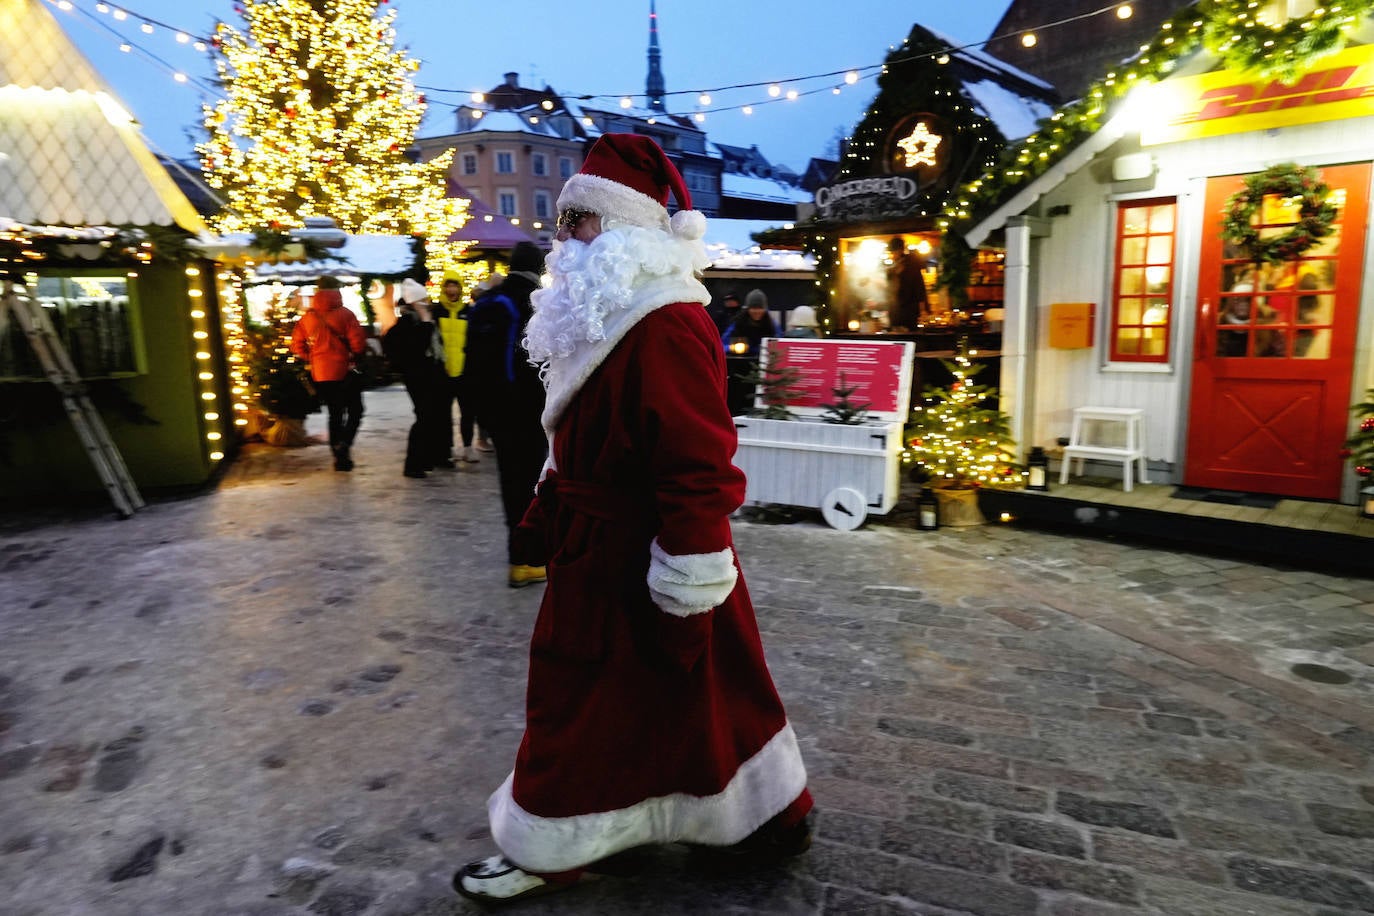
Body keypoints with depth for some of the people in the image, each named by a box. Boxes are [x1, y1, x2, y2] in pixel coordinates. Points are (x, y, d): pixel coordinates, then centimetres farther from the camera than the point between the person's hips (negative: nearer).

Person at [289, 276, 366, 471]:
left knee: (334, 413, 14)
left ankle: (339, 456, 15)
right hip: (343, 370, -4)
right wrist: (354, 357, 4)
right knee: (355, 411, 6)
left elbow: (296, 345, 6)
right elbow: (358, 343, -14)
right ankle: (343, 444, -17)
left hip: (320, 374, 5)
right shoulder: (345, 314, -9)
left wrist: (311, 359, 17)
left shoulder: (307, 317, 4)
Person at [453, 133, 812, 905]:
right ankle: (766, 814, 39)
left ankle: (558, 848, 31)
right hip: (608, 544, 10)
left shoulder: (665, 327, -23)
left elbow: (699, 466, -26)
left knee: (586, 704, 7)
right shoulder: (611, 315, 11)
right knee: (697, 696, 20)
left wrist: (686, 578, -23)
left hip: (635, 560, -10)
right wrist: (552, 514, 21)